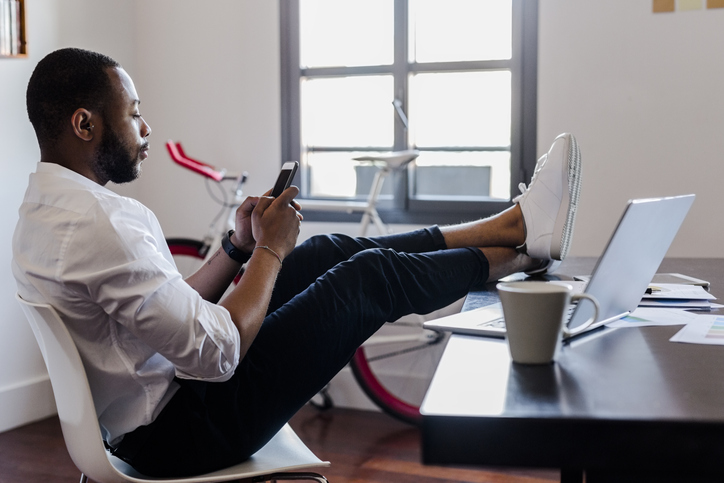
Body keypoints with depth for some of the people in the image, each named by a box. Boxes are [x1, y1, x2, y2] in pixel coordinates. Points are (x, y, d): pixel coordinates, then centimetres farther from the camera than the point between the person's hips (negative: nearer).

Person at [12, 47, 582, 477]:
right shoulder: (100, 224, -28)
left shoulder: (43, 213, 6)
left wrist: (239, 246, 3)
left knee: (330, 250, 10)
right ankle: (524, 246, 20)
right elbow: (218, 354, -27)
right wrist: (270, 250, -14)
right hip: (186, 431, -9)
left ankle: (514, 224, 19)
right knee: (371, 275, -4)